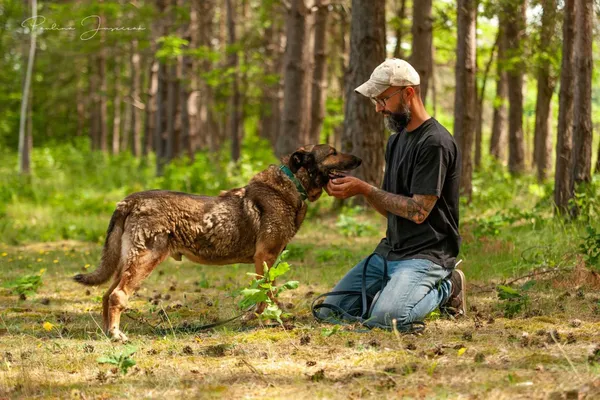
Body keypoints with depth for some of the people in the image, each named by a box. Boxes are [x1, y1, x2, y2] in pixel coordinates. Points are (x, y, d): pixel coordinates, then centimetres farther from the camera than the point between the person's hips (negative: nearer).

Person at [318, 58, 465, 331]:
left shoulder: (435, 143, -15)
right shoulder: (396, 140, 15)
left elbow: (418, 211, -19)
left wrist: (365, 190, -16)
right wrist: (353, 189, -3)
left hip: (426, 254, -8)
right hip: (390, 250, 9)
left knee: (385, 318, -30)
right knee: (329, 312, 0)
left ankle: (445, 289, -1)